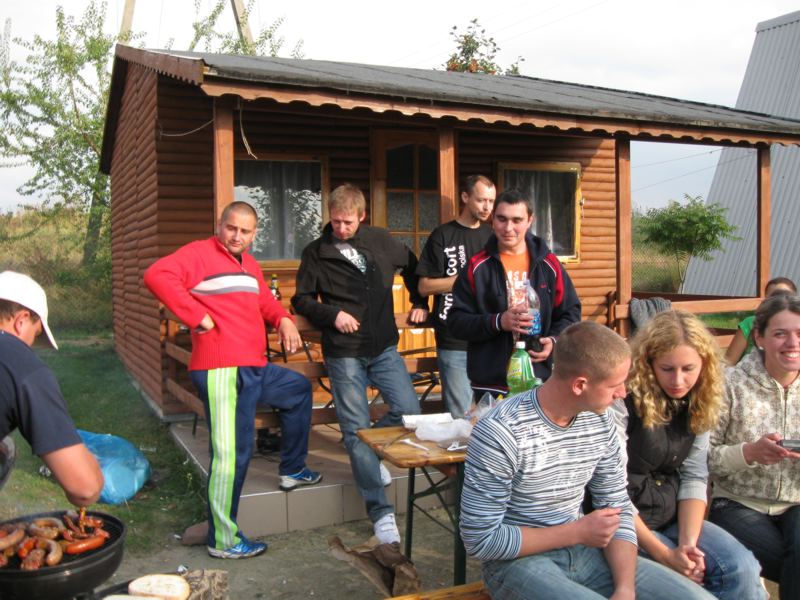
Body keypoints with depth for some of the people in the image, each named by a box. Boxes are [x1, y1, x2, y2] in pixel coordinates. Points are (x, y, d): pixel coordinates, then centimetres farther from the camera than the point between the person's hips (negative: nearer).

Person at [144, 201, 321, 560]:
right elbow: (157, 275, -22)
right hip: (222, 371, -9)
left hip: (257, 369, 10)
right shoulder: (200, 253, -7)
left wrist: (284, 320, 6)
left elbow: (264, 301, 28)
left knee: (300, 390, 28)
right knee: (231, 454, -7)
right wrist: (199, 317, -21)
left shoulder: (249, 264, 19)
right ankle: (223, 541, 6)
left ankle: (292, 470, 39)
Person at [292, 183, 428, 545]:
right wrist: (332, 314, -10)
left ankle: (370, 449, 25)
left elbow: (412, 267, 24)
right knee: (357, 431, -2)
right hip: (344, 352, -2)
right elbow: (301, 300, 6)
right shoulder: (316, 252, 2)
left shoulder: (381, 241, 7)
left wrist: (420, 303, 15)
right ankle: (381, 512, 7)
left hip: (384, 346, 3)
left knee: (409, 411, -7)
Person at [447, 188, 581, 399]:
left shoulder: (548, 264, 5)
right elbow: (456, 322, -3)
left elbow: (571, 312, 11)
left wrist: (554, 340, -9)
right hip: (490, 384, -2)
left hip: (540, 380, 2)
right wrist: (497, 322, -19)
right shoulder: (477, 267, -1)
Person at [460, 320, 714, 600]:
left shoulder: (600, 421, -2)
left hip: (584, 552, 7)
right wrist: (577, 532, -15)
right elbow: (480, 540, -19)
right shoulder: (500, 432, -23)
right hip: (519, 562, -6)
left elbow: (618, 509, 6)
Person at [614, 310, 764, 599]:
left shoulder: (699, 404, 3)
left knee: (742, 569, -16)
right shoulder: (624, 401, -18)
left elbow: (694, 478, 3)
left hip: (673, 515, 5)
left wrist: (688, 542, -13)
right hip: (625, 520, -5)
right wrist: (664, 554, -19)